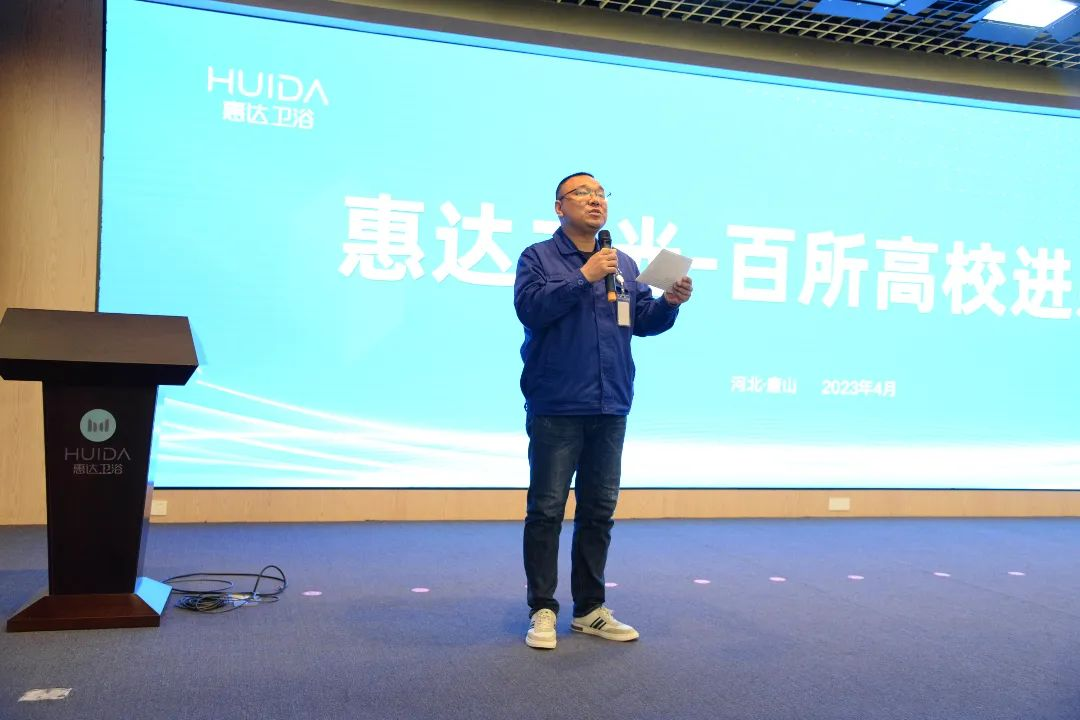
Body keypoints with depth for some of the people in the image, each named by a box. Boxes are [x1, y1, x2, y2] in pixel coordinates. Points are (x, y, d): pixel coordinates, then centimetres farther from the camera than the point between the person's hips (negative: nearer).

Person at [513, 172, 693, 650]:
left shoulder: (624, 265, 15)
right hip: (555, 408, -5)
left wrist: (670, 302, -8)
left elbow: (645, 321, 11)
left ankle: (589, 609, 21)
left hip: (610, 409, 5)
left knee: (599, 511, 11)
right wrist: (584, 277, -17)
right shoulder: (538, 257, 1)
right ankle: (542, 610, 10)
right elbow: (529, 307, -15)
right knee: (547, 510, 0)